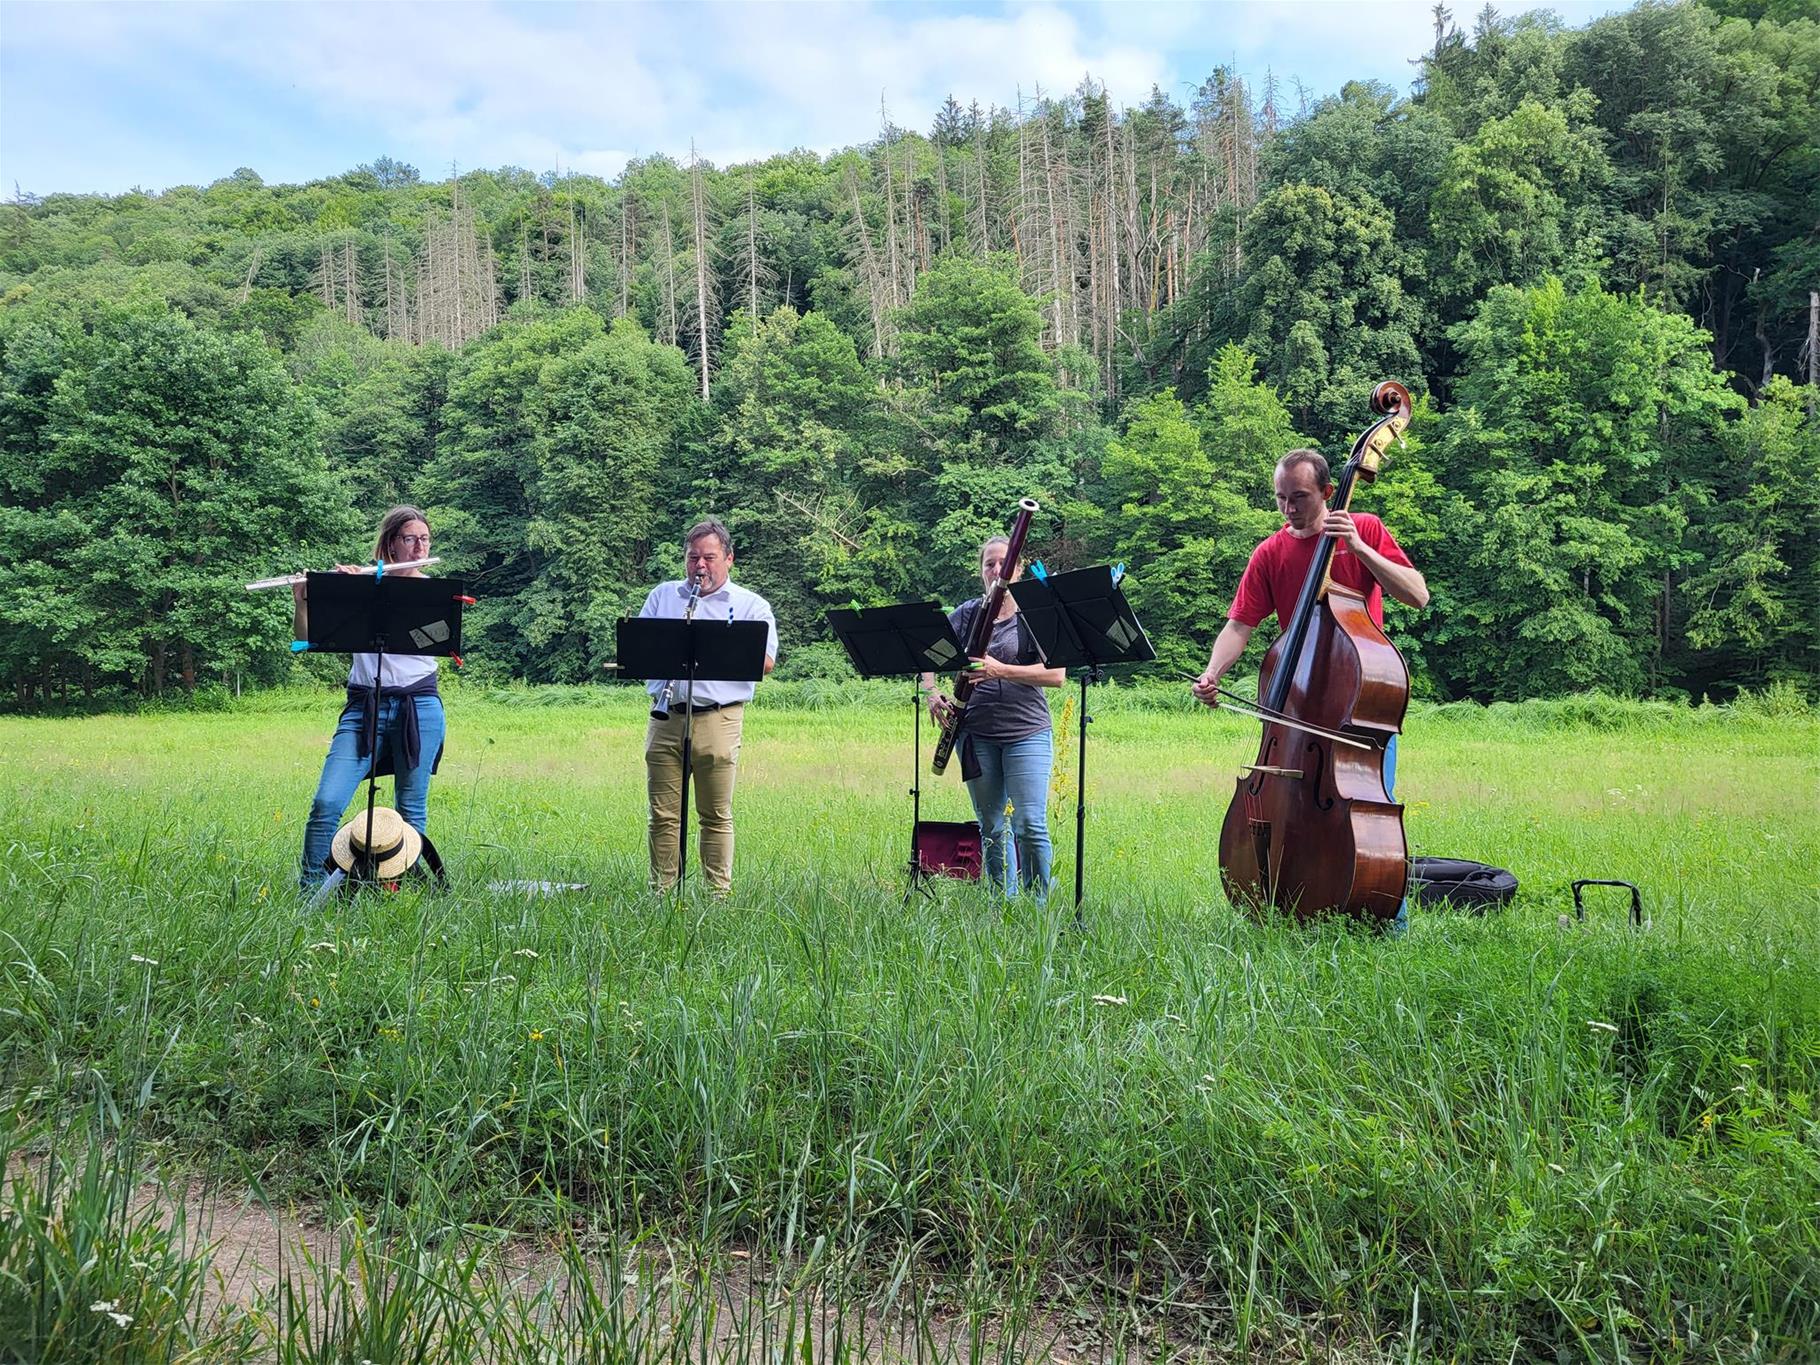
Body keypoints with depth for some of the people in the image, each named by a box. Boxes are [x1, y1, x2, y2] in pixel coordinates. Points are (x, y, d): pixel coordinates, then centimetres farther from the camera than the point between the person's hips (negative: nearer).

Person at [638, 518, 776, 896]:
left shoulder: (751, 605, 8)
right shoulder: (662, 596, 18)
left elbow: (765, 661, -4)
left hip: (718, 720, -2)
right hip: (665, 719, 2)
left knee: (717, 816, 1)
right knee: (663, 815, 4)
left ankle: (720, 893, 8)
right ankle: (660, 892, 11)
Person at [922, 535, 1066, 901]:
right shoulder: (966, 614, 9)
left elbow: (1056, 675, -11)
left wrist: (1000, 670, -20)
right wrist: (931, 692, -4)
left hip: (1027, 733, -3)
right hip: (977, 734, 3)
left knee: (1030, 825, -9)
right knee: (991, 828, 9)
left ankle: (1038, 903, 6)